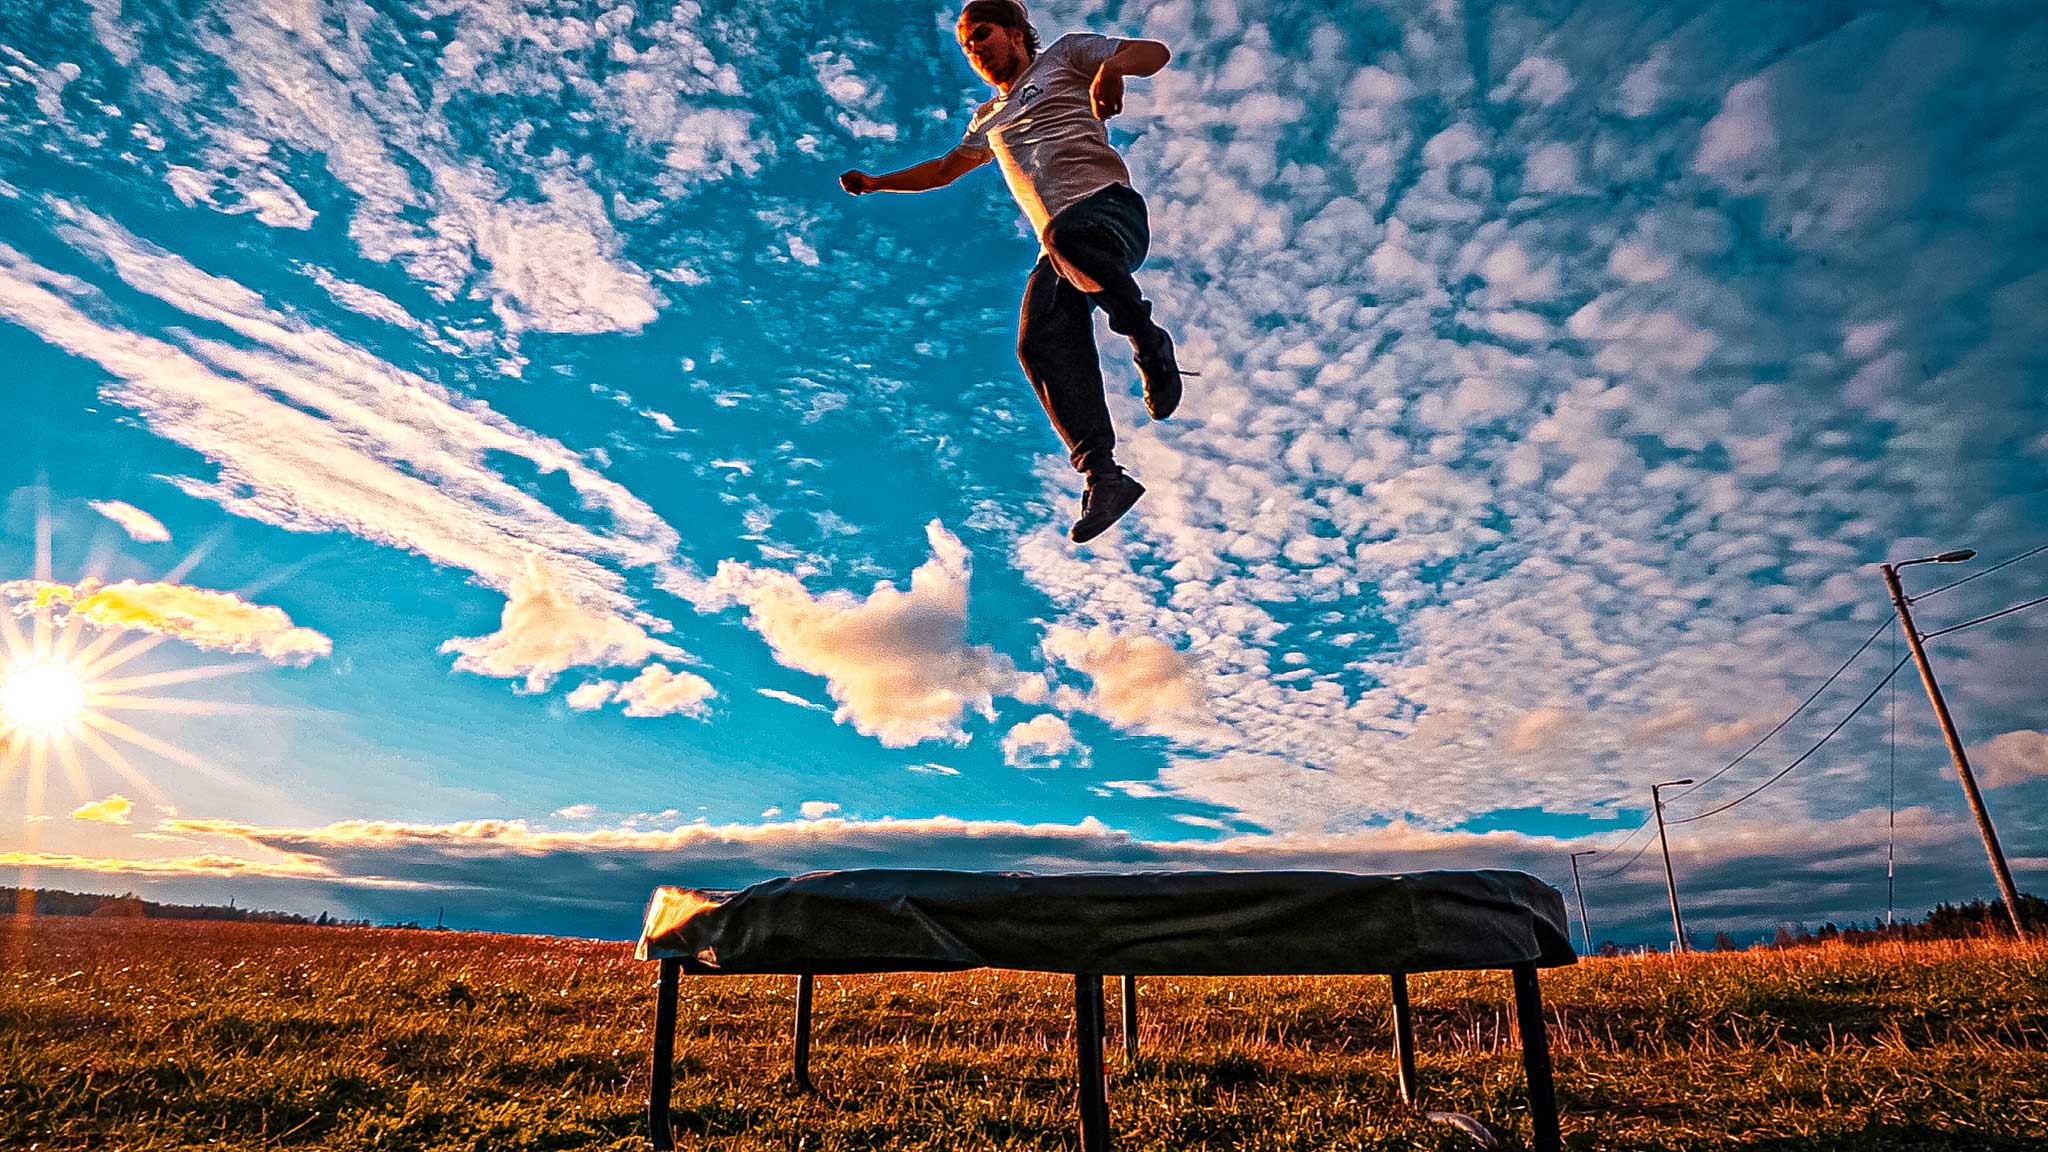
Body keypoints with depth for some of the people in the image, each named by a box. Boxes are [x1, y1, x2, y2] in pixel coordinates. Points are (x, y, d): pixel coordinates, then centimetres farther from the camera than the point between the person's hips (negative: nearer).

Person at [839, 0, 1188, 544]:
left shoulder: (1065, 54, 20)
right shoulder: (989, 119, 36)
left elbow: (1156, 51, 10)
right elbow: (944, 169, 48)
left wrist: (1113, 64, -12)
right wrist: (875, 182, 40)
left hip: (1108, 204, -5)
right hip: (1059, 245, 5)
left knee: (1069, 234, -42)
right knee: (1041, 344, -23)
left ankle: (1148, 341, -22)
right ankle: (1103, 477, -29)